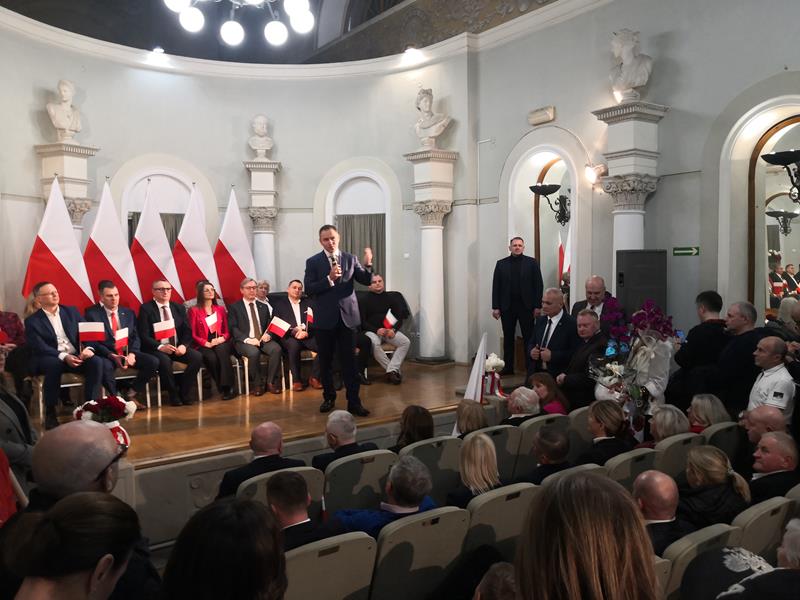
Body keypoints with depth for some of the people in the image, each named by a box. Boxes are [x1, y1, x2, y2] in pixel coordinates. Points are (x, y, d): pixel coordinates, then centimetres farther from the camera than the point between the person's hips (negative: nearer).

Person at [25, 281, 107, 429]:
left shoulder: (71, 311, 14)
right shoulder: (32, 321, 3)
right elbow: (40, 347, -10)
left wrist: (88, 348, -16)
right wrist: (64, 356, -25)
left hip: (76, 356, 3)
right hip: (51, 359, -3)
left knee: (96, 362, -28)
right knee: (54, 364, -38)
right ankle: (50, 413, -25)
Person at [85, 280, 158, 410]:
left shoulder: (128, 313, 14)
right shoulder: (92, 313, -1)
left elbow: (135, 337, 10)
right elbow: (92, 341, -8)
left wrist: (132, 354, -12)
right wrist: (112, 355, -22)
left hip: (127, 352, 4)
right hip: (106, 354, -4)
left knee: (153, 362, -20)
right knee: (105, 367, -39)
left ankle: (132, 395, -2)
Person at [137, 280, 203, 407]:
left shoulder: (179, 308, 12)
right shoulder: (146, 309, -2)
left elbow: (187, 331, 8)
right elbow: (143, 335, -8)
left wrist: (183, 345, -13)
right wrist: (160, 347, -24)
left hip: (178, 347, 4)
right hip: (156, 349, -4)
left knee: (197, 357, -22)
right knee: (164, 360, -36)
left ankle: (184, 392, -6)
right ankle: (173, 394, -12)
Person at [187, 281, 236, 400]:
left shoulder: (220, 309, 18)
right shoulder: (194, 311, 5)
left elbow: (227, 331, 16)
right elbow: (193, 334, 0)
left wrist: (222, 338, -7)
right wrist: (207, 344, -14)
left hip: (220, 344, 2)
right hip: (203, 346, -2)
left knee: (221, 351, -34)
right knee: (211, 358, -35)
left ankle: (227, 387, -36)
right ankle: (223, 388, -24)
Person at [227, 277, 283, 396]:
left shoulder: (264, 306, 20)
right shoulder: (234, 307, 7)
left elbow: (270, 324, 16)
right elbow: (233, 328, -3)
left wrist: (268, 334, -8)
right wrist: (247, 339, -19)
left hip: (263, 340, 3)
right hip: (244, 342, -3)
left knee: (276, 349, -29)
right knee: (254, 352, -36)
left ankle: (271, 382, -16)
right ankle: (258, 384, -16)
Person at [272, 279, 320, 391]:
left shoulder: (307, 304, 22)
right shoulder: (280, 303, 14)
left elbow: (314, 321, 11)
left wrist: (306, 332, -11)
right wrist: (293, 331, -14)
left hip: (307, 336, 2)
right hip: (288, 337, -2)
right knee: (294, 344, -38)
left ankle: (314, 377, -14)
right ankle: (296, 380, -24)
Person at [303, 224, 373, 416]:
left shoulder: (350, 259, 4)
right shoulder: (313, 262, 0)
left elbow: (366, 281, -2)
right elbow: (308, 289, -10)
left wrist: (368, 265, -20)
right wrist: (329, 278, -20)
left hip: (347, 316, 0)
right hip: (325, 319, 0)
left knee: (349, 361, 1)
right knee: (325, 362, 11)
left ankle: (354, 402, 5)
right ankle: (329, 397, 27)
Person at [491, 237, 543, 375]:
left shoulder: (531, 262, 4)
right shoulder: (501, 264, 7)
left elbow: (538, 285, 1)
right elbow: (496, 286, 4)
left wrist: (538, 306, -6)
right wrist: (495, 307, -2)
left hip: (526, 306, -1)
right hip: (507, 307, 2)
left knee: (528, 338, 1)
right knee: (508, 338, 7)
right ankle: (508, 367, 13)